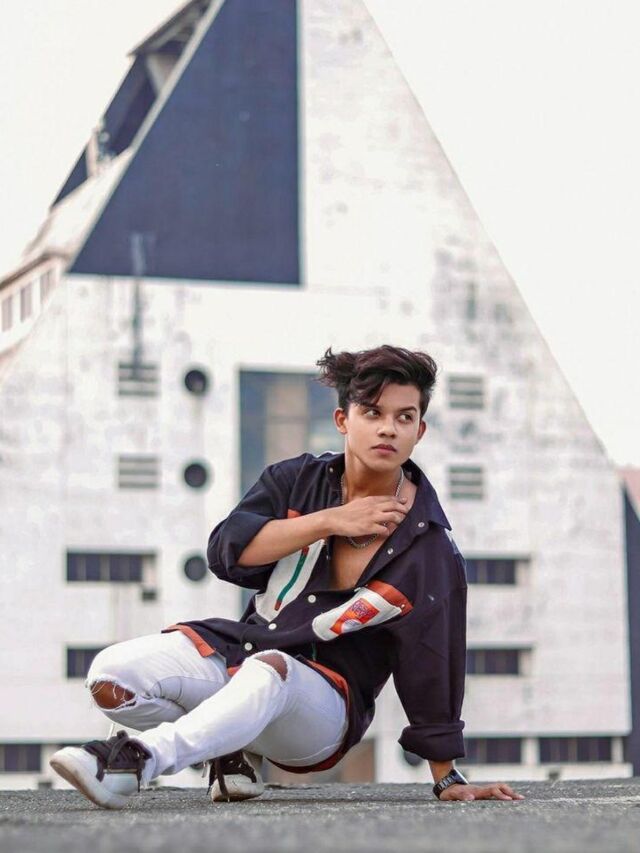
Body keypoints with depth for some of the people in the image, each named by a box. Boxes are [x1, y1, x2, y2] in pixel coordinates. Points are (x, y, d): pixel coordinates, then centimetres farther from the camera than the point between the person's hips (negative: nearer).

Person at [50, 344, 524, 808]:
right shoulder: (299, 480, 4)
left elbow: (432, 667, -1)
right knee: (111, 676, -17)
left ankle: (139, 759, -55)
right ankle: (231, 751, 0)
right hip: (242, 648, 5)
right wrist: (328, 521, -14)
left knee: (270, 672, -41)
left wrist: (448, 781, -2)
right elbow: (226, 552, -9)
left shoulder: (431, 551, -5)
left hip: (324, 701, -4)